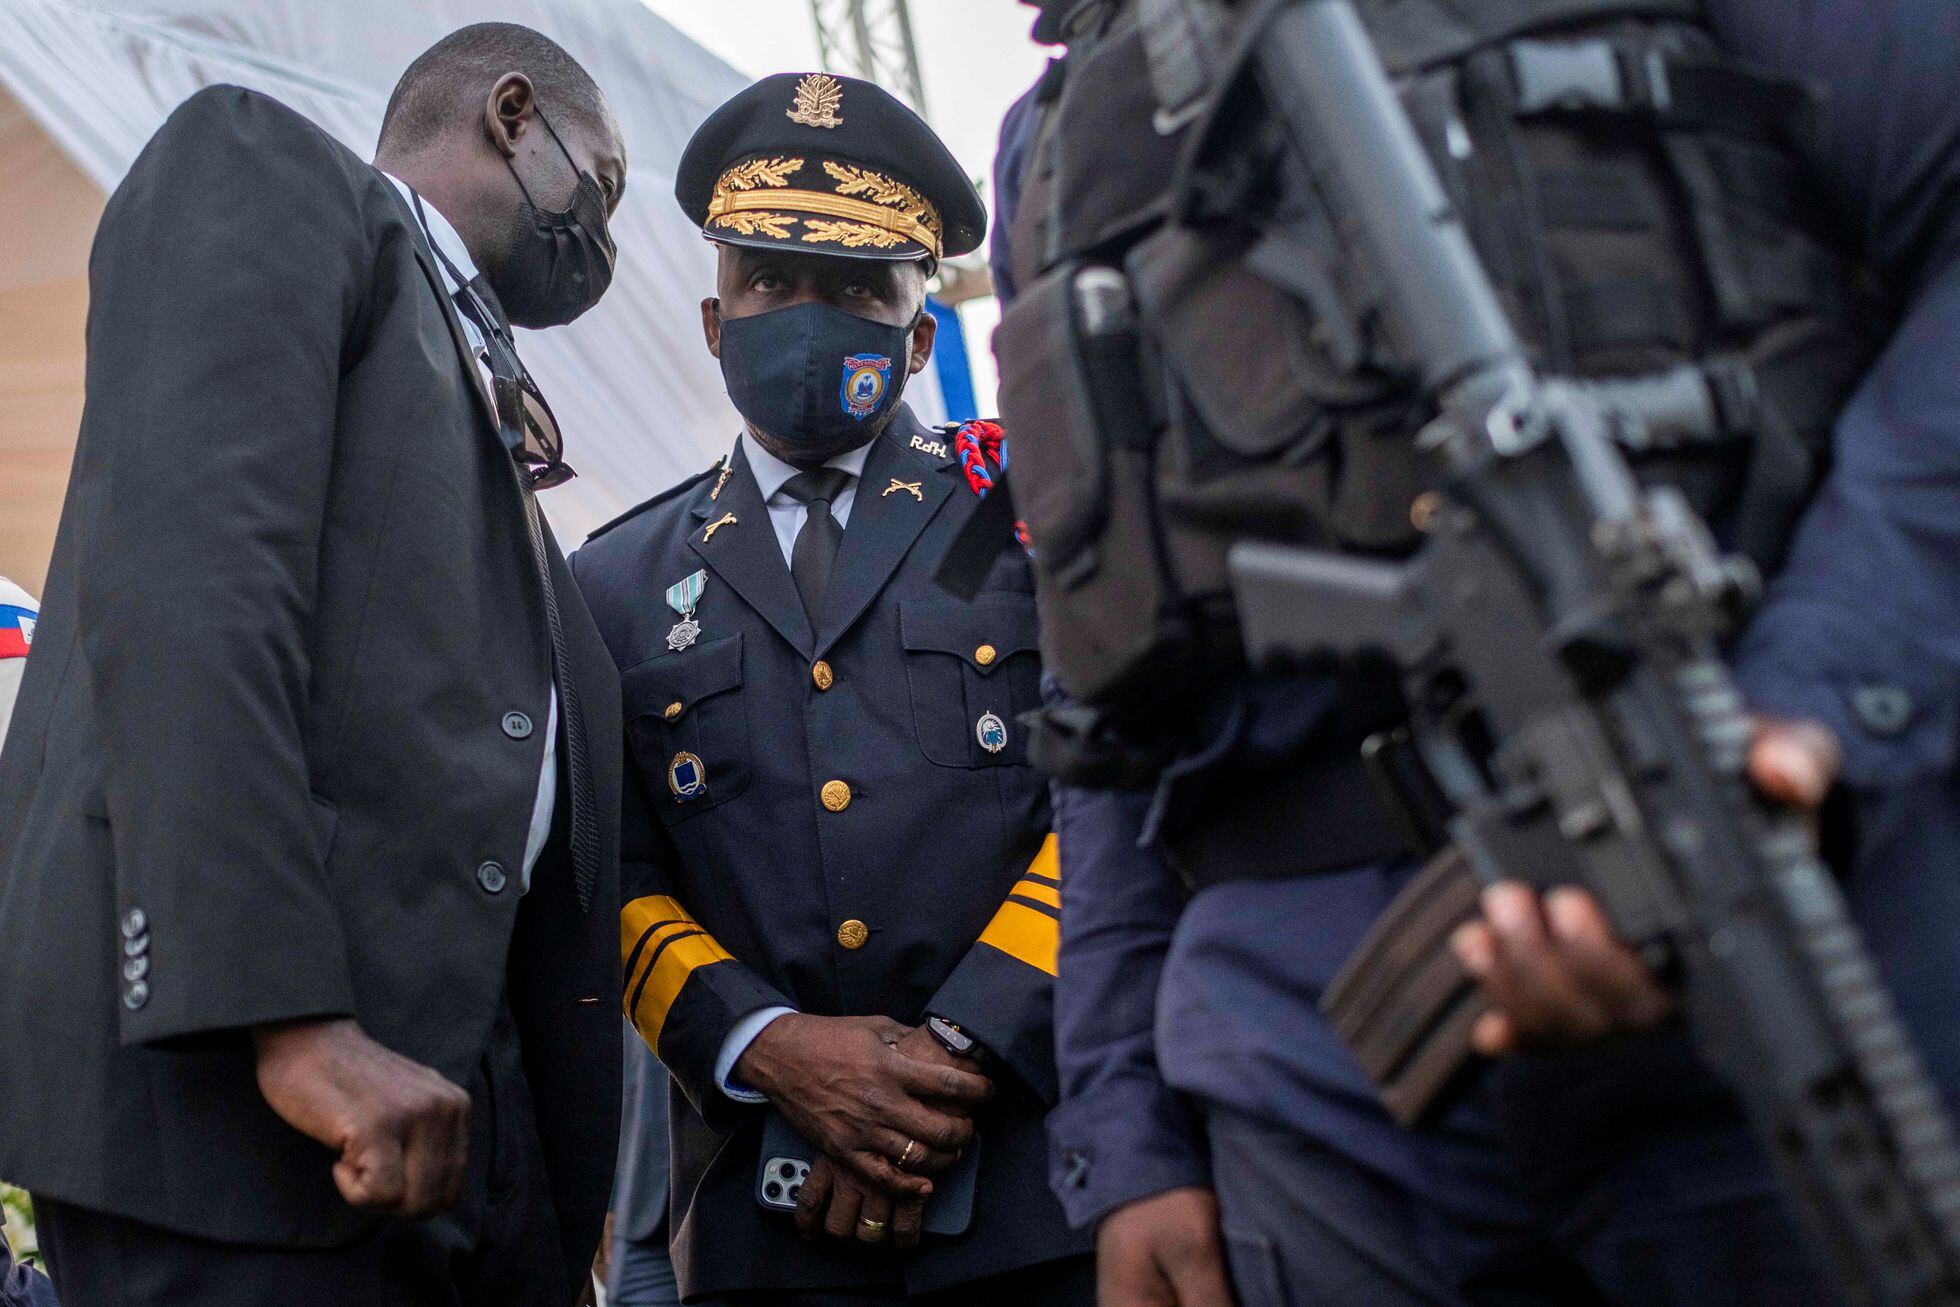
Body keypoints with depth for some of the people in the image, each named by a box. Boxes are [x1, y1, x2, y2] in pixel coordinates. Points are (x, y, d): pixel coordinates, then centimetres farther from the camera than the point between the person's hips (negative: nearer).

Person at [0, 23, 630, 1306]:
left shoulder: (471, 387, 28)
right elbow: (180, 567, -12)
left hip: (434, 1078, 8)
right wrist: (291, 1017, -22)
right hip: (219, 1043, -8)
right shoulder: (262, 167, 4)